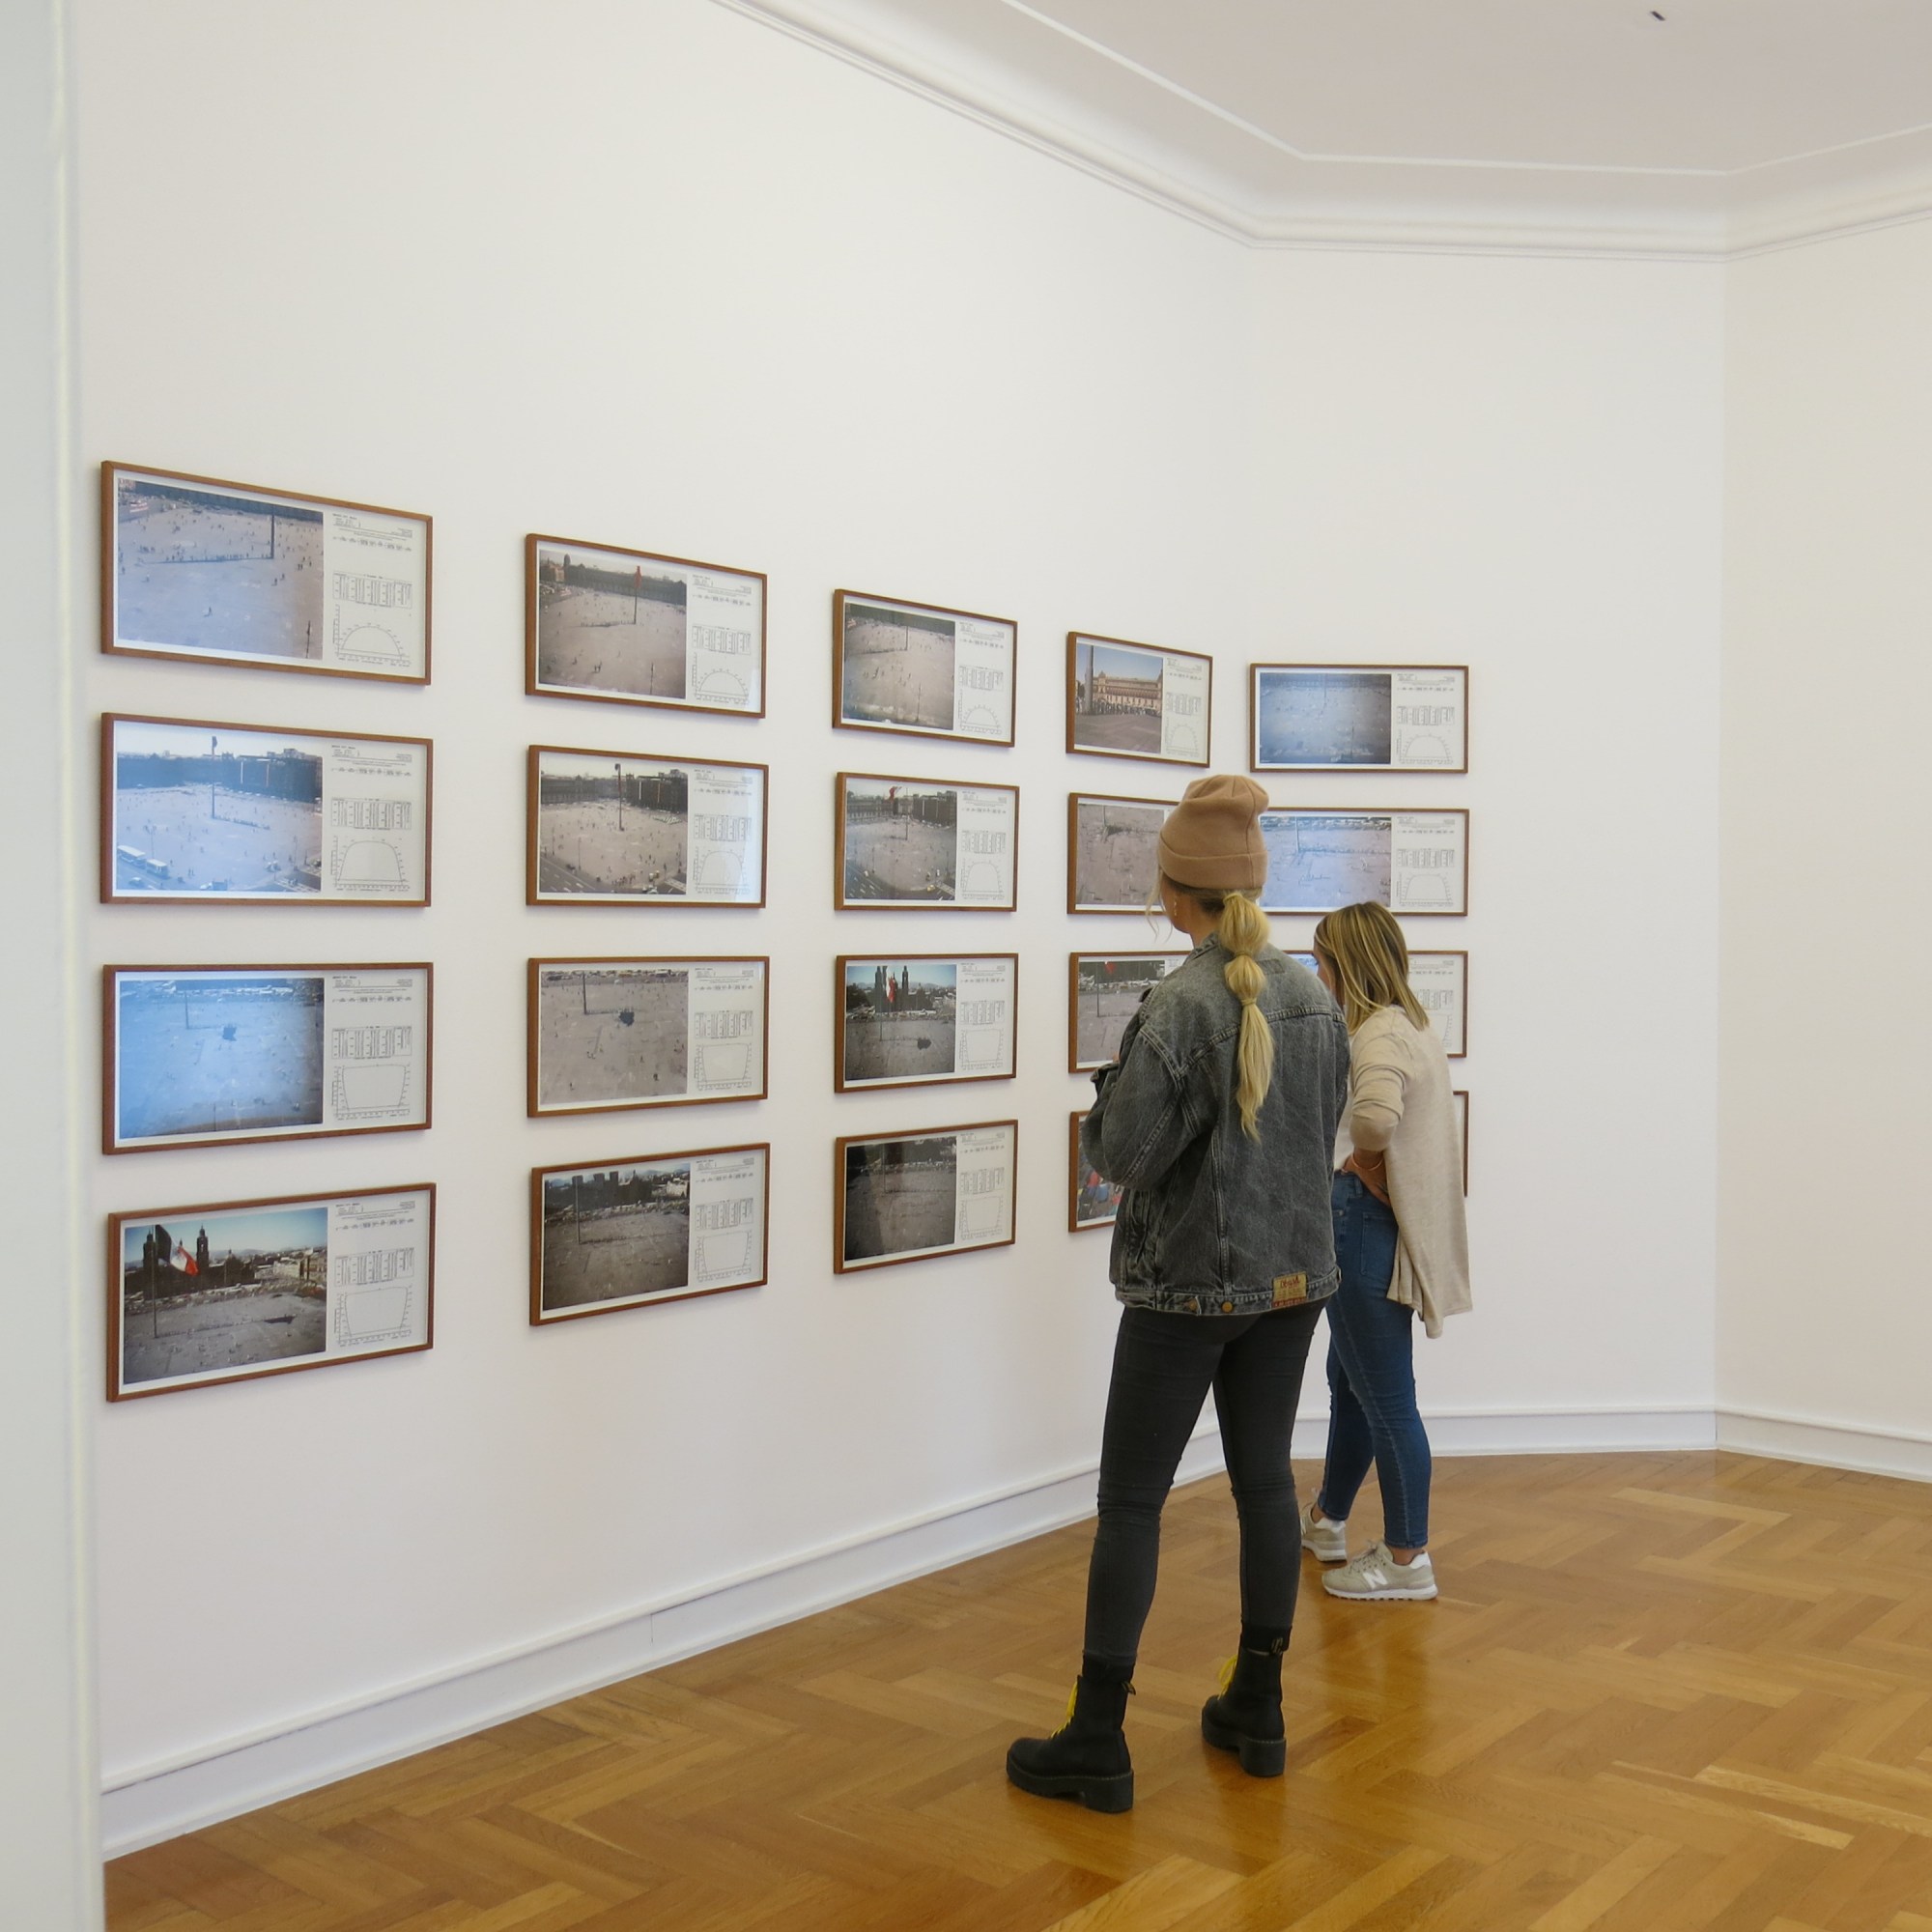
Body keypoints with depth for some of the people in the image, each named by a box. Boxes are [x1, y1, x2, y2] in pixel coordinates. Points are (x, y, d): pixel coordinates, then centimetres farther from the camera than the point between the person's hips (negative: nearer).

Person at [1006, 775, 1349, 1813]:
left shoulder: (1180, 1007, -19)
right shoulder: (1314, 998, 3)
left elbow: (1121, 1152, -18)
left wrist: (1110, 1087, 0)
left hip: (1188, 1286, -6)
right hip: (1292, 1273, 7)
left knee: (1131, 1500, 2)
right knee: (1265, 1478, 15)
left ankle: (1097, 1744, 8)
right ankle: (1257, 1709, 25)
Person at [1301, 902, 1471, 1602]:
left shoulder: (1378, 1032, -20)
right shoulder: (1411, 1023, 11)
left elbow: (1377, 1113, -40)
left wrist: (1361, 1162, -19)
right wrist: (1368, 1159, 6)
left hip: (1367, 1223, -11)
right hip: (1379, 1223, 11)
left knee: (1385, 1395, 1)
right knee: (1350, 1379, 23)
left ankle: (1407, 1558, 13)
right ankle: (1327, 1519, 40)